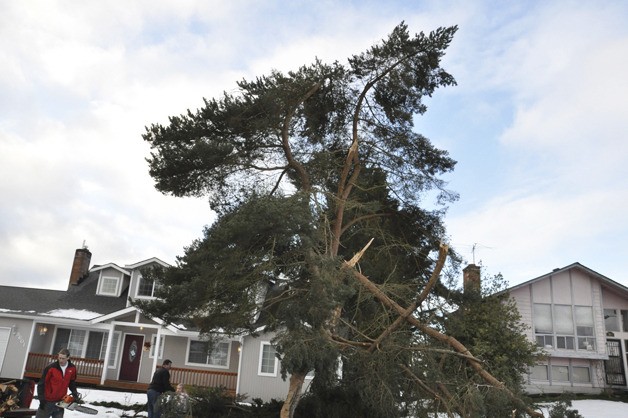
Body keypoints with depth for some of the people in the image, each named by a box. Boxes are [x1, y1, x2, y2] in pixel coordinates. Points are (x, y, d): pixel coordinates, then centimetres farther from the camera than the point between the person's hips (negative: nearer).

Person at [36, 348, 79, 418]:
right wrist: (41, 399, -12)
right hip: (47, 401, -3)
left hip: (60, 402, 4)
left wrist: (74, 392, -1)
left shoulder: (72, 368, -4)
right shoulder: (51, 367, -17)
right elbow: (41, 384, -11)